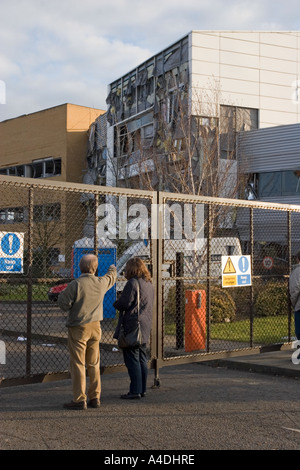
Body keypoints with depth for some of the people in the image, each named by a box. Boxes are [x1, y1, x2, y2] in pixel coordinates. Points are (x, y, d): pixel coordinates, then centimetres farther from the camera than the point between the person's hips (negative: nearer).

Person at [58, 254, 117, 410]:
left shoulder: (76, 284, -17)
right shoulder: (101, 283, -1)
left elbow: (64, 303, -14)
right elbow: (111, 277, 22)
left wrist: (62, 293, 6)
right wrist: (113, 269, 45)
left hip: (78, 328, -5)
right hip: (95, 327, 5)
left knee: (78, 364, -1)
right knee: (94, 364, 12)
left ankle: (79, 400, 0)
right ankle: (95, 398, 16)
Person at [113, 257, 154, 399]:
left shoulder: (133, 283, -14)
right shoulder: (149, 283, 14)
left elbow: (124, 303, -16)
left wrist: (116, 304, 6)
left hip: (132, 325, -9)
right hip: (145, 327, 9)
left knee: (132, 359, -4)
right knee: (142, 359, 13)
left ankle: (135, 390, -2)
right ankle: (142, 389, 19)